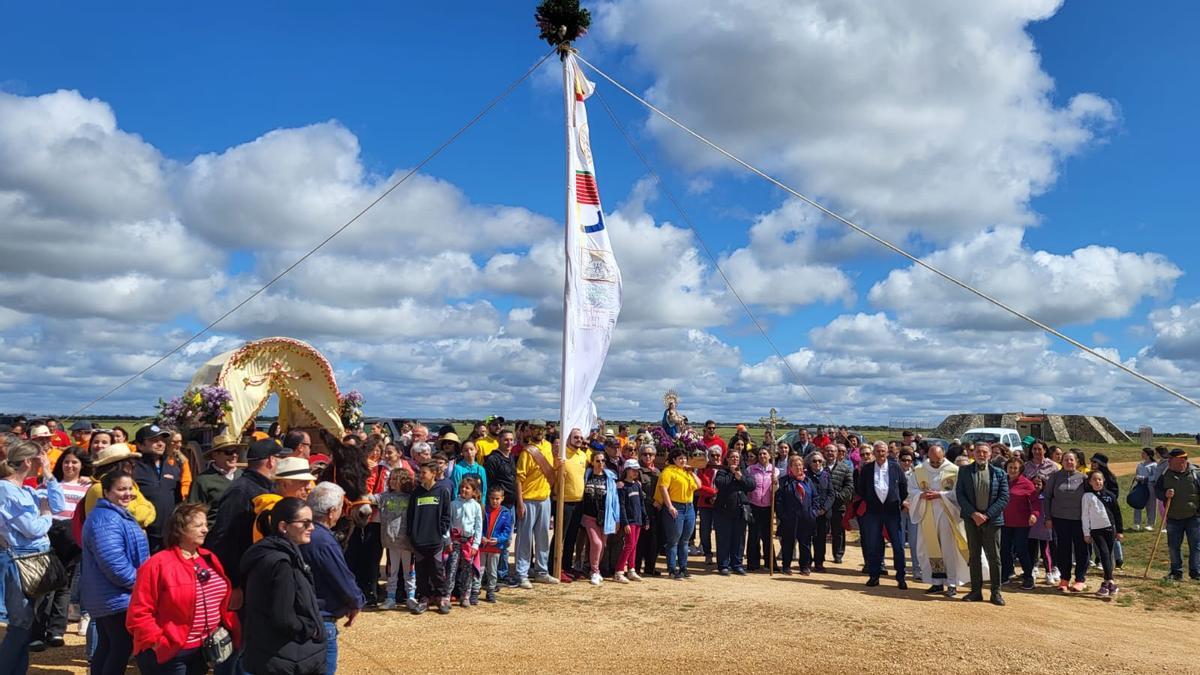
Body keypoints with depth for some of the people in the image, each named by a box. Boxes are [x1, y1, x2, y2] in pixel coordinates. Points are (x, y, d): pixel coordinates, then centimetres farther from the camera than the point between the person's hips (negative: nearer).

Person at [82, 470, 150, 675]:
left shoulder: (118, 515, 15)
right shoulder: (106, 520, -22)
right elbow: (115, 564, -29)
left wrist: (140, 581, 18)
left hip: (106, 597, 11)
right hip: (116, 597, -11)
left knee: (107, 646, 16)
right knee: (123, 646, -3)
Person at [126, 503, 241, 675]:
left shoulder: (209, 560, 8)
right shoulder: (158, 564, -14)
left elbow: (223, 604, 14)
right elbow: (139, 613, -15)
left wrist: (232, 630, 3)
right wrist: (158, 642, -18)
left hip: (202, 651, 7)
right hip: (168, 654, -6)